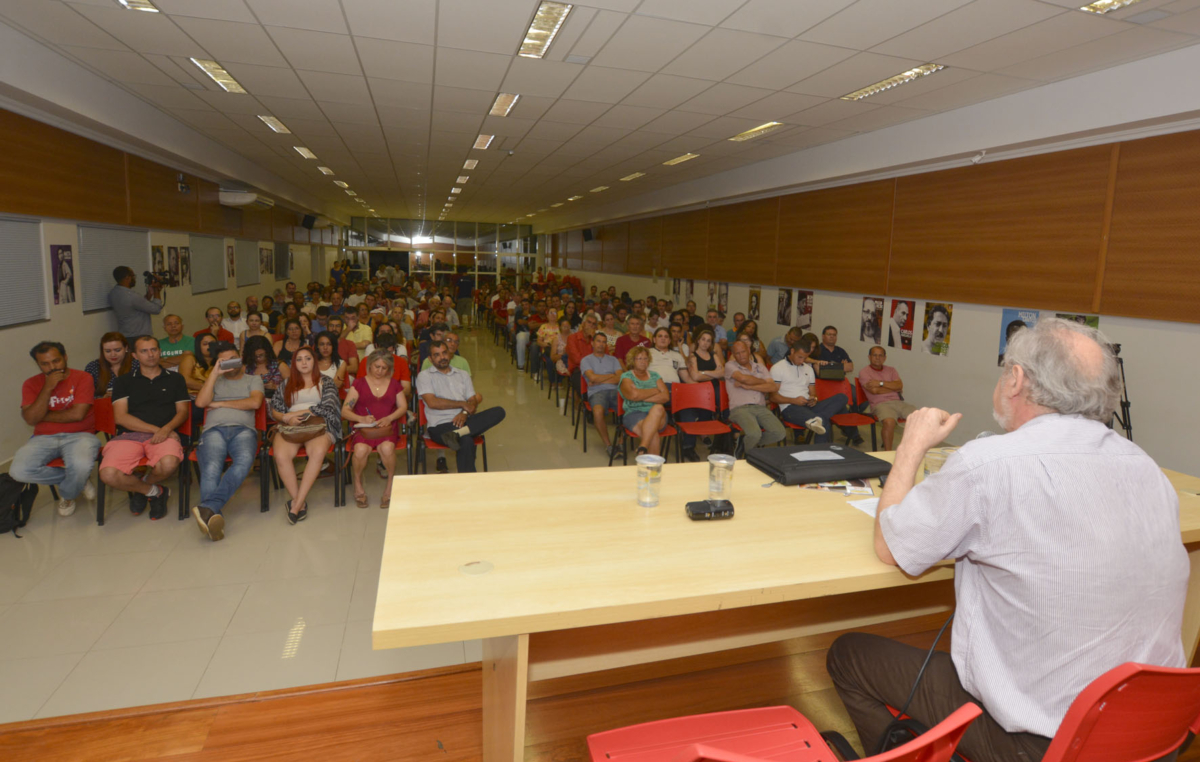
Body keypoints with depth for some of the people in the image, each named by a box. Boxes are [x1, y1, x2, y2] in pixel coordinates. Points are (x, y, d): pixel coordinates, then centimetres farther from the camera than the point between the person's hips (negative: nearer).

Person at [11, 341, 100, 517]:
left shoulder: (83, 378, -3)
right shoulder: (31, 384, 7)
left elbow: (77, 414, -13)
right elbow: (31, 419, -6)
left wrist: (43, 416, -3)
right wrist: (48, 388, -12)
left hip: (79, 435, -3)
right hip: (44, 438, 4)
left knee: (81, 465, -35)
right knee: (18, 471, -24)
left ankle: (67, 495, 4)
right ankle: (78, 480, 1)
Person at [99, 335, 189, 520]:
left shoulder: (174, 379, 20)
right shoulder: (124, 382, 18)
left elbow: (182, 412, 12)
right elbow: (120, 417, 6)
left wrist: (166, 429, -9)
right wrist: (155, 429, -7)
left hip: (163, 435, -1)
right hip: (128, 435, 1)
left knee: (169, 463, -36)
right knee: (108, 474, -29)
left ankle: (141, 488, 2)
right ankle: (154, 491, 2)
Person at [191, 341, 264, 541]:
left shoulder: (253, 380, 26)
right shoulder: (214, 380, 31)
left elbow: (254, 403, 5)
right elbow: (201, 402, 10)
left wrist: (220, 403, 9)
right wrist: (215, 373, 10)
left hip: (243, 429, -1)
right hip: (214, 429, 1)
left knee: (245, 460, -39)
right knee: (211, 467, -34)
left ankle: (208, 507, -51)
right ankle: (213, 516, -51)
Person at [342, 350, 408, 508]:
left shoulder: (394, 384, 18)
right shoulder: (359, 383, 10)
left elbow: (403, 407, 12)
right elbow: (345, 411, 4)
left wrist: (389, 418, -7)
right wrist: (361, 418, -15)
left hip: (387, 428, 1)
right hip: (363, 429, -1)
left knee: (387, 448, -34)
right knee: (361, 450, -33)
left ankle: (390, 484, -8)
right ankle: (358, 486, -4)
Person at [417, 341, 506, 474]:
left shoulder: (463, 375, 24)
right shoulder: (424, 377, 9)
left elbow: (473, 401, 13)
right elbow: (432, 402, -7)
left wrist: (464, 413, -11)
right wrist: (462, 404, -4)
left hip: (463, 421, 5)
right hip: (440, 426, -5)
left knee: (499, 412, -22)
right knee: (466, 441, -38)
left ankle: (457, 433, -35)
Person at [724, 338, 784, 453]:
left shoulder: (759, 367, 21)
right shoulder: (730, 366, 10)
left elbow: (774, 387, 6)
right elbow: (743, 378, -11)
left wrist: (747, 387, -4)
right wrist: (763, 382, 5)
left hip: (760, 408, 5)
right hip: (740, 409, -4)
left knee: (780, 433, -20)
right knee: (754, 433, -33)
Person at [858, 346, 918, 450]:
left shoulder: (891, 370, 22)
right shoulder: (864, 372, 6)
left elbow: (900, 386, 4)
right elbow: (875, 390, -8)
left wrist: (881, 383, -5)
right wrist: (894, 388, 6)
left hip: (898, 402, 6)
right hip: (880, 404, -5)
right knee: (889, 421, -37)